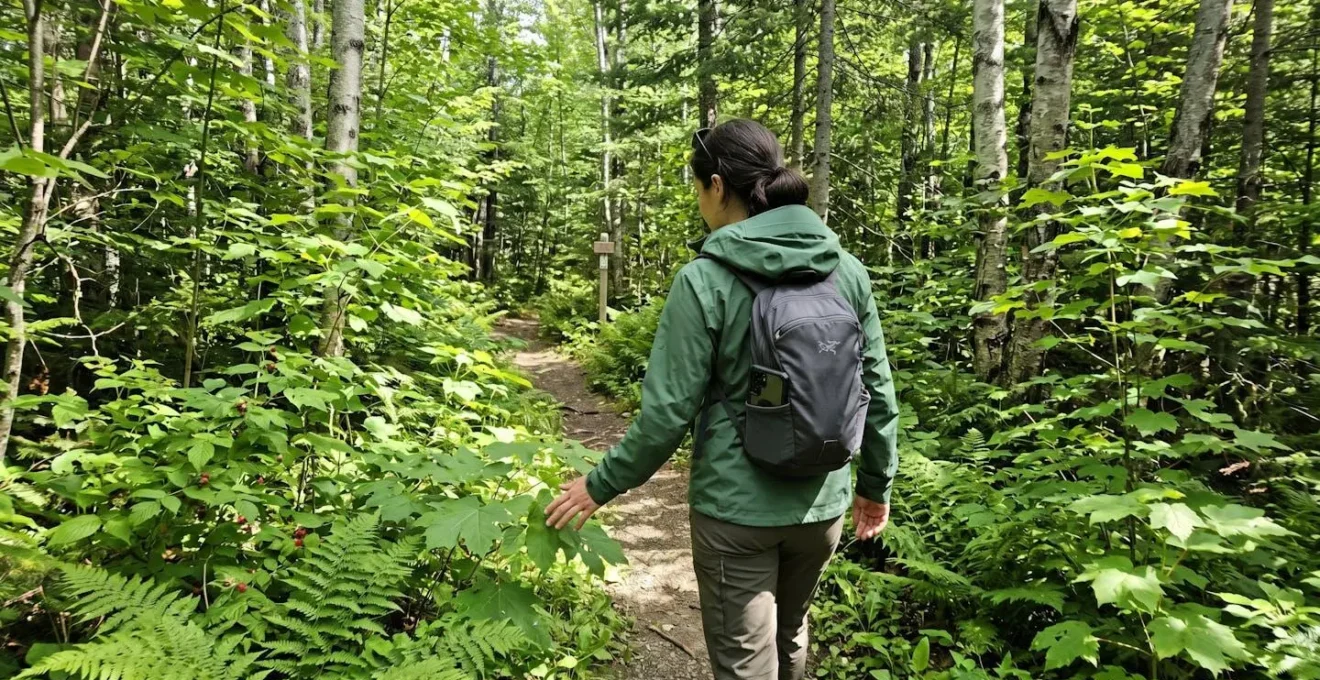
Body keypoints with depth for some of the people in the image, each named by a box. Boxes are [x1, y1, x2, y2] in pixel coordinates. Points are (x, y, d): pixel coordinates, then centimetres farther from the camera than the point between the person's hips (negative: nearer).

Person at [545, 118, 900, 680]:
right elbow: (877, 393, 3)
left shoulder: (705, 280, -16)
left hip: (736, 507, -5)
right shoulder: (847, 270, -2)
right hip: (821, 504, 5)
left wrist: (601, 485, -1)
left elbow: (668, 412, -15)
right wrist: (876, 483, 17)